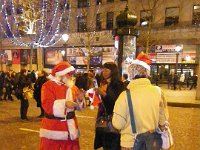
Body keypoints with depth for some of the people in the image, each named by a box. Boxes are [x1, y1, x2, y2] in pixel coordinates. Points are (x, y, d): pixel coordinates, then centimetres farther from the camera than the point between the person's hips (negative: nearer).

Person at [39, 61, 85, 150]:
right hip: (52, 128, -5)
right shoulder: (48, 85, -11)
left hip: (70, 127, 6)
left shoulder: (72, 86, 7)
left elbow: (77, 106, 10)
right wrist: (64, 103, -32)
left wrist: (80, 99, -12)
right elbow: (47, 105, -22)